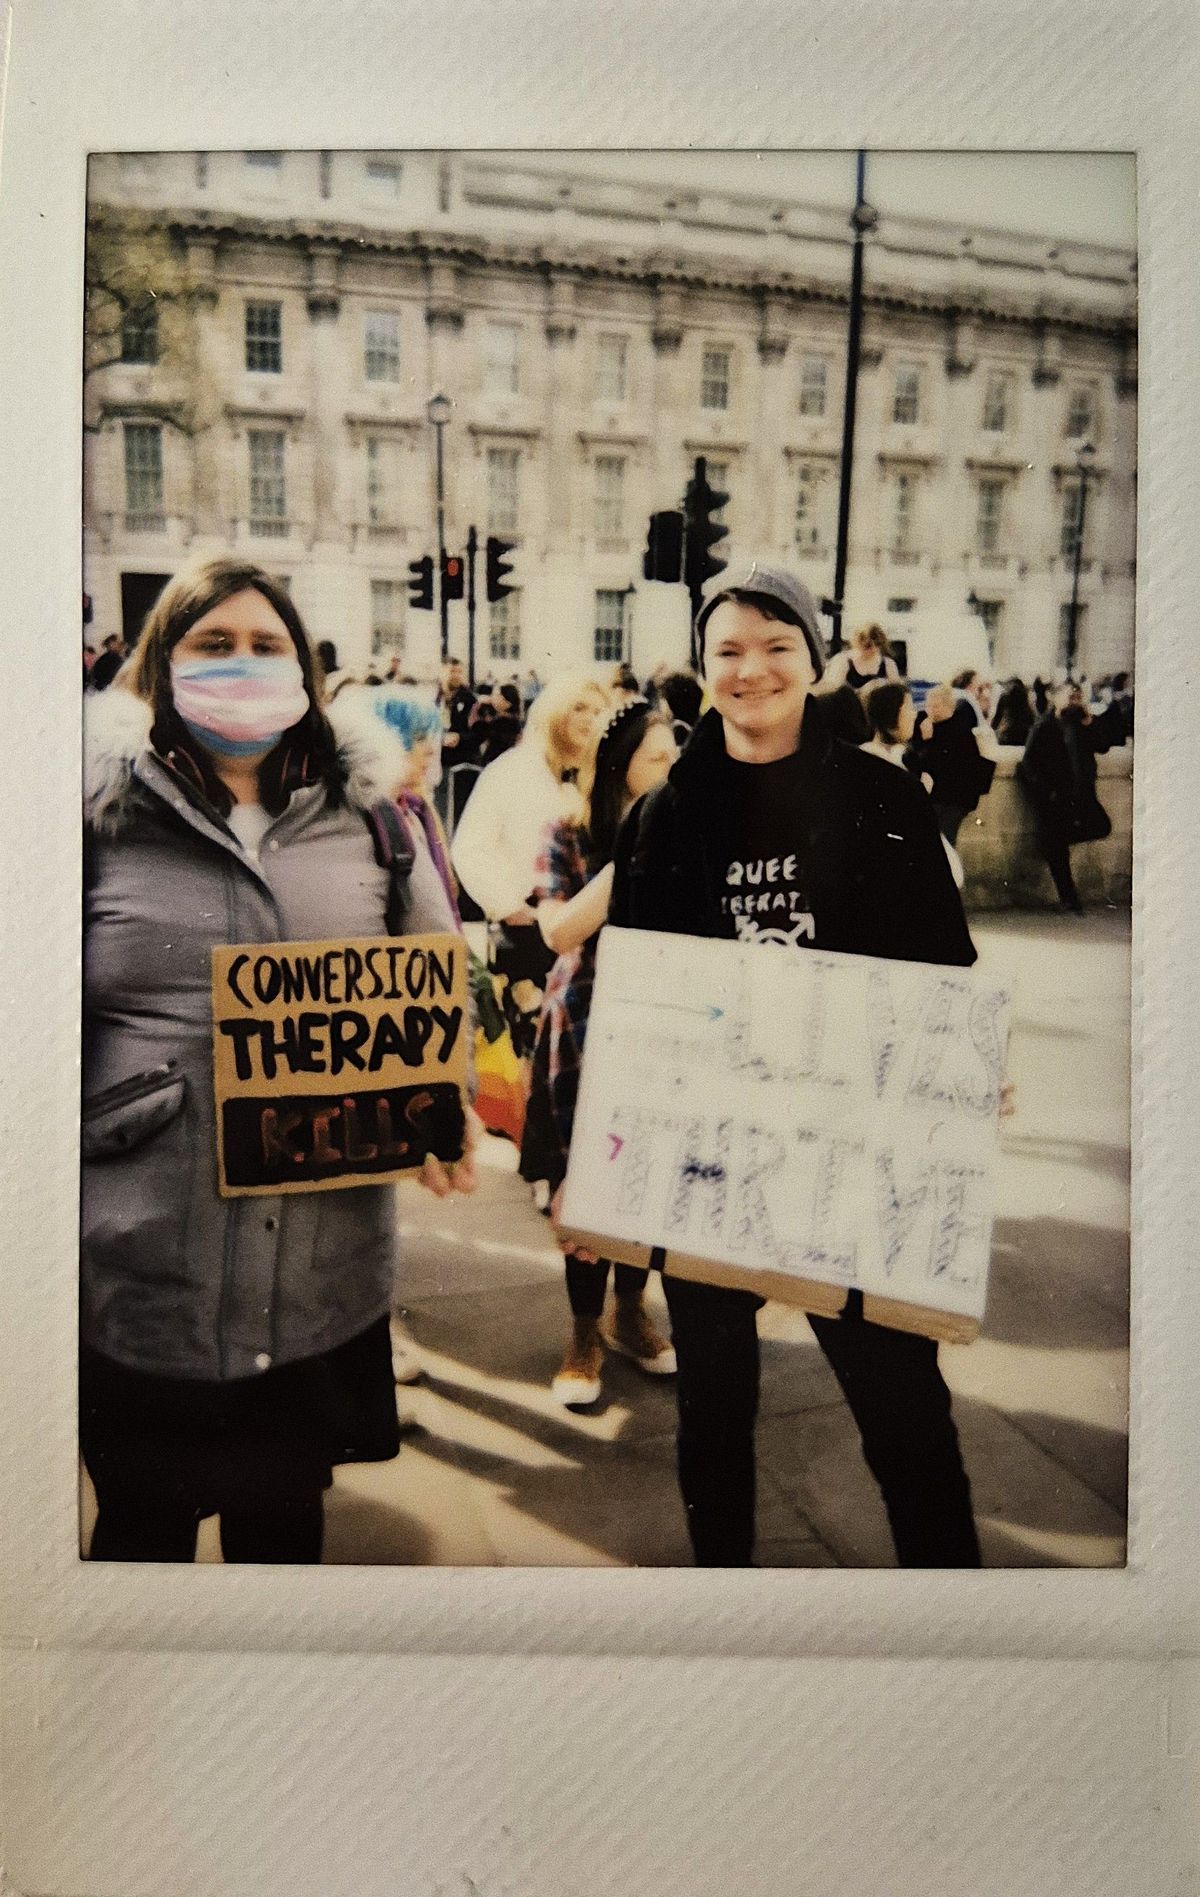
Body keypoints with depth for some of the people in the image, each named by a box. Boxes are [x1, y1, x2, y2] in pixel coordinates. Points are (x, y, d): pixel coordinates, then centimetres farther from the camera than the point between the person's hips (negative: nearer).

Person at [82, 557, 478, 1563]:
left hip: (321, 1267, 2)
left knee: (287, 1519, 20)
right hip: (139, 1268, -1)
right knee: (142, 1523, 17)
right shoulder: (104, 808, -1)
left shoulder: (366, 812, 6)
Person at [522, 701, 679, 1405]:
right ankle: (585, 1334, 22)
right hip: (589, 1026, -3)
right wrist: (628, 857, -22)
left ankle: (630, 1313, 32)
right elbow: (560, 931, -18)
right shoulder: (571, 833, -6)